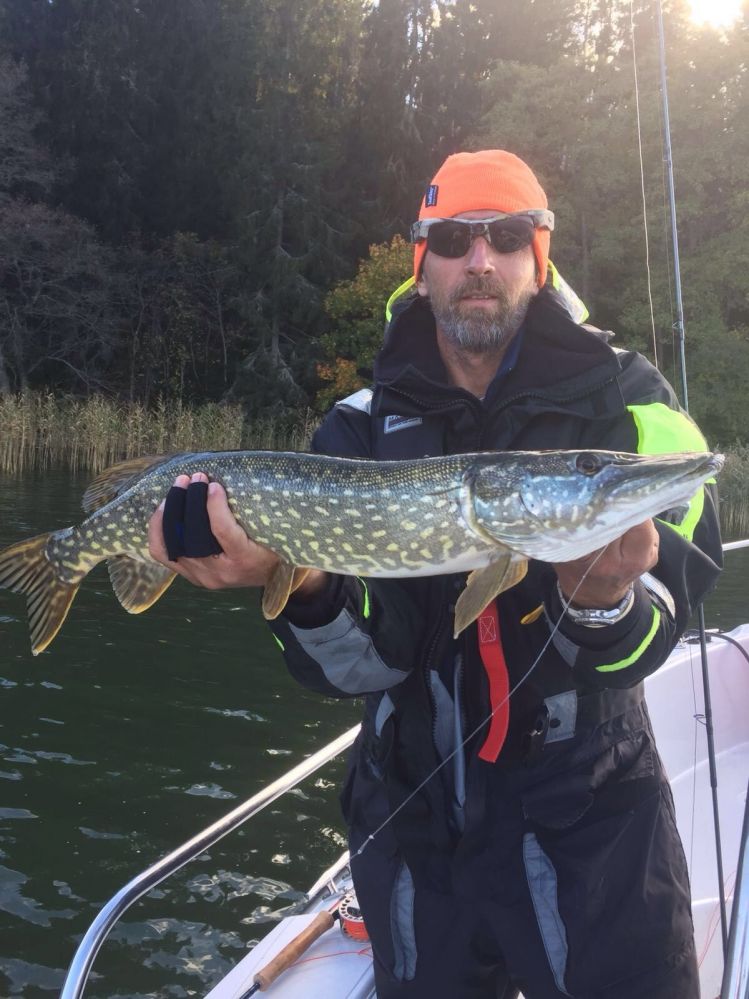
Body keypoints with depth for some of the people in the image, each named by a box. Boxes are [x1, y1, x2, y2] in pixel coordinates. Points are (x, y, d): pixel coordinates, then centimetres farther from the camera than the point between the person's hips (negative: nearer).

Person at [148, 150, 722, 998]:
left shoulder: (624, 397, -6)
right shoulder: (361, 428, -2)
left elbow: (648, 633, -15)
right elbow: (362, 665, -10)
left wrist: (602, 604, -37)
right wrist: (306, 589, -30)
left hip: (591, 816, -1)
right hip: (414, 824, 2)